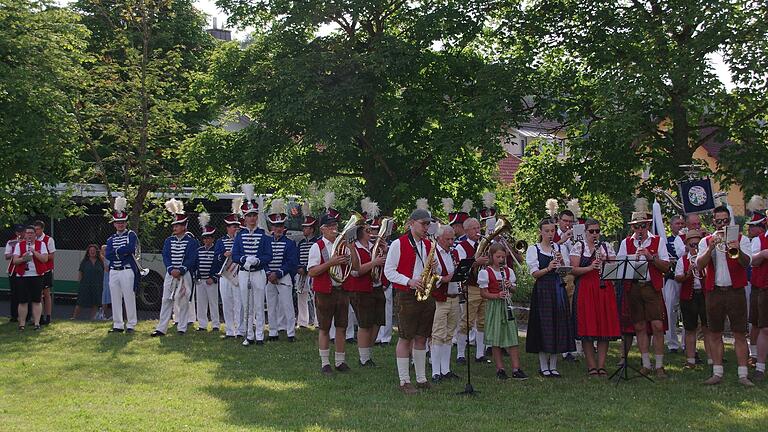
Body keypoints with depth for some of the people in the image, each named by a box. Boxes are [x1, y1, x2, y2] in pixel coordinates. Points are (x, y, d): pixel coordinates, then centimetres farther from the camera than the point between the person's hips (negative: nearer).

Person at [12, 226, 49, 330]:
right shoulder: (19, 245, 6)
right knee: (23, 301, 0)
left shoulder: (41, 244, 4)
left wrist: (34, 251, -16)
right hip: (22, 276, 0)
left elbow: (45, 259, -7)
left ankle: (37, 323, 7)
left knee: (36, 301, 1)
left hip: (37, 275, 0)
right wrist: (23, 258, -21)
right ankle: (22, 323, 7)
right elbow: (14, 261, -1)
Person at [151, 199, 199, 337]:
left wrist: (180, 270, -19)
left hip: (185, 275, -3)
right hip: (170, 274, 3)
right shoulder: (169, 241, 11)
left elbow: (191, 258, -8)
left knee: (183, 302, 1)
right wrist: (171, 269, -14)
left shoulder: (191, 241, 0)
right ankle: (161, 328, 1)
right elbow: (165, 256, 3)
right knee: (166, 300, 0)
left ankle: (182, 328, 9)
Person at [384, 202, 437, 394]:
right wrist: (409, 281, -18)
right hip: (407, 296, -5)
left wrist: (433, 270, -6)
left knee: (421, 338, 10)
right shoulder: (398, 244, -5)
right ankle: (404, 381, 4)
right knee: (406, 338, -2)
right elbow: (388, 271, -7)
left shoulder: (429, 245, 12)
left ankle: (421, 378, 18)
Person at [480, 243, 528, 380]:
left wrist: (510, 287, -9)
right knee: (496, 340, 1)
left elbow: (513, 290, 14)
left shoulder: (508, 271, 9)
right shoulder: (485, 272, -5)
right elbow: (483, 293, -7)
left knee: (512, 338, -1)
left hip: (507, 306, 4)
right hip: (494, 307, -3)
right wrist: (497, 295, -21)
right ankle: (500, 369, 9)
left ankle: (516, 369, 0)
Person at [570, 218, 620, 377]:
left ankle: (601, 365, 6)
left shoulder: (606, 247, 14)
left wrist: (606, 262, -8)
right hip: (585, 290, -3)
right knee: (587, 327, -5)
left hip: (605, 289, 3)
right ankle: (591, 366, 2)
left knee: (605, 327, -1)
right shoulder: (578, 247, 5)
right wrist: (590, 267, -18)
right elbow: (574, 270, -4)